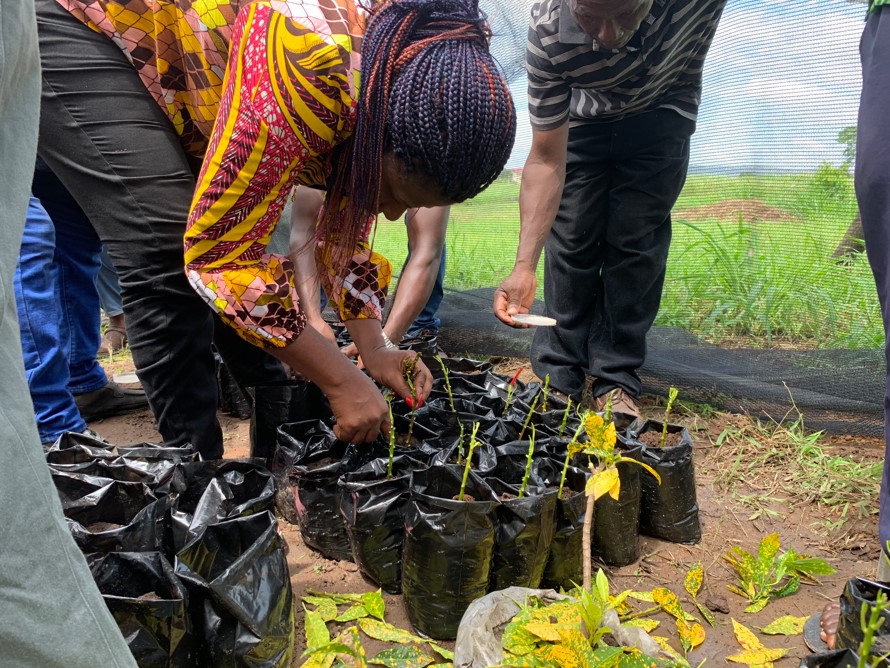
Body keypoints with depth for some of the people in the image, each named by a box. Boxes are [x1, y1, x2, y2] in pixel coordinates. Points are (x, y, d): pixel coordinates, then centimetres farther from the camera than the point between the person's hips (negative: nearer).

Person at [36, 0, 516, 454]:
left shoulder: (394, 105, -10)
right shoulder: (311, 69, -38)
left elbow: (346, 233, 4)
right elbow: (221, 251, -34)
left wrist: (374, 349, -6)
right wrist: (343, 381, -26)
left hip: (165, 79, 8)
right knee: (168, 258, -21)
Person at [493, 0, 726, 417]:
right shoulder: (548, 34, -35)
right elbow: (547, 161, -32)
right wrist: (524, 265, -39)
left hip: (661, 109, 0)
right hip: (584, 115, 0)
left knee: (634, 242, -7)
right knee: (571, 239, -4)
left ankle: (615, 380, 2)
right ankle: (558, 376, 8)